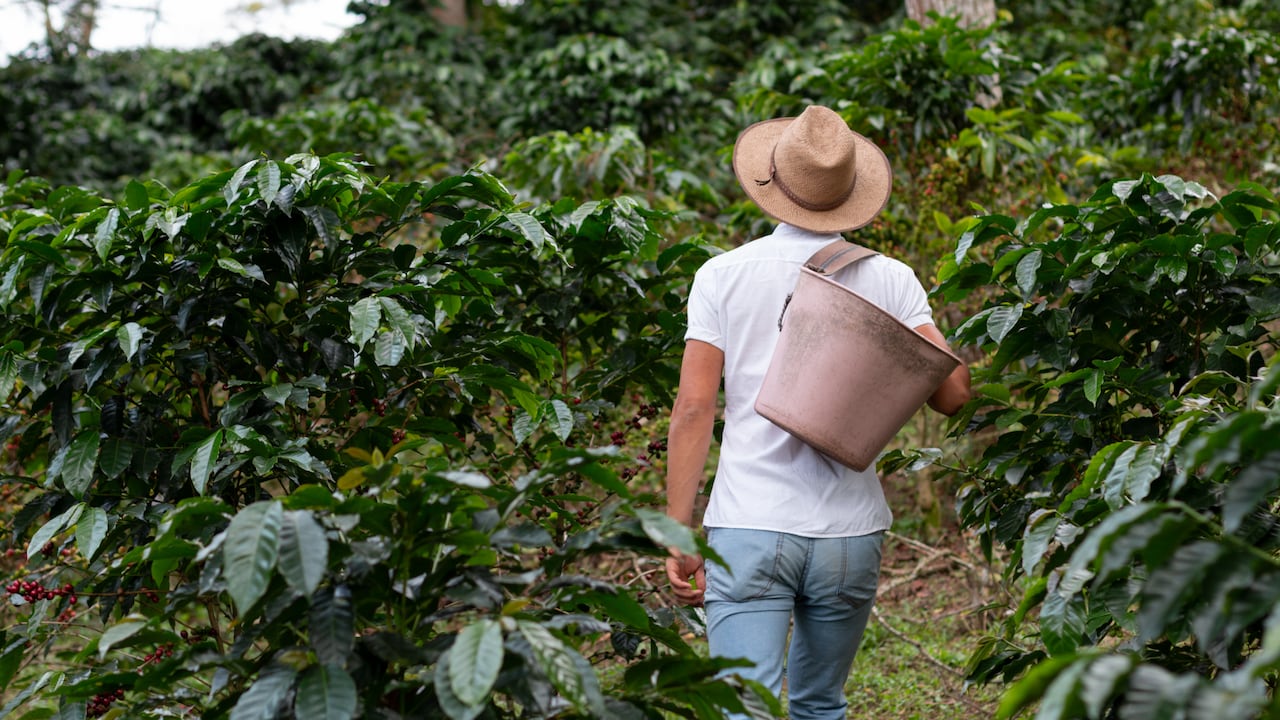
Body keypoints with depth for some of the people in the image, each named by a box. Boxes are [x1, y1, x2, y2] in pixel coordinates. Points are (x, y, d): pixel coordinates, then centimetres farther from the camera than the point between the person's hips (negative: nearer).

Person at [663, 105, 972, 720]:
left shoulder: (723, 275, 0)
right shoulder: (890, 280, 2)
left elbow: (694, 406, -4)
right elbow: (952, 393, -3)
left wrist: (678, 534, -1)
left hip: (748, 530, -2)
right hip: (850, 531, 2)